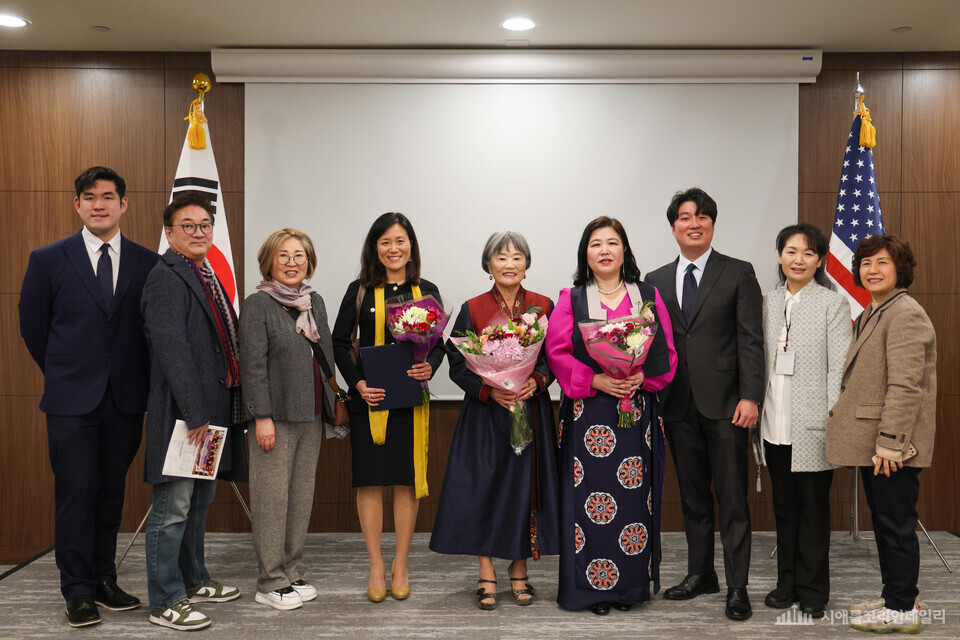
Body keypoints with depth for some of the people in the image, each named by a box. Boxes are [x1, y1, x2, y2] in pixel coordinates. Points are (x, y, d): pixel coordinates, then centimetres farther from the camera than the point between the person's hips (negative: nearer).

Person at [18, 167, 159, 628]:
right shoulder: (49, 260, 1)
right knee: (76, 495, 1)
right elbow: (32, 327, 8)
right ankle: (78, 592, 12)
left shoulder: (148, 264, 3)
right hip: (72, 401, -2)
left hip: (126, 400, 2)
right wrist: (63, 374, 12)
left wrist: (137, 380, 7)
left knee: (111, 494, 11)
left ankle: (104, 581, 22)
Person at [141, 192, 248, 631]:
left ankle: (193, 580, 33)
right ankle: (164, 602, 7)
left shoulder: (207, 276, 17)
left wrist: (217, 410, 14)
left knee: (199, 501, 19)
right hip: (183, 413, -10)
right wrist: (195, 413, -23)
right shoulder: (166, 278, -12)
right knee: (173, 508, -3)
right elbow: (172, 349, -20)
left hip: (212, 409, 10)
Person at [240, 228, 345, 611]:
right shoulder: (258, 304, -6)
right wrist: (262, 416, -16)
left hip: (311, 415, 6)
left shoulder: (315, 301, 13)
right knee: (273, 497, 0)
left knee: (302, 495, 10)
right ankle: (271, 582, 10)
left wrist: (333, 403, 13)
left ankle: (291, 572, 22)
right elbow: (253, 365, -11)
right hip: (276, 415, -6)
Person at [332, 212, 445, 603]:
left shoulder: (426, 291, 6)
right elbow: (339, 343, 4)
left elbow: (438, 345, 9)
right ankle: (376, 567, 17)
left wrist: (429, 367, -13)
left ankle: (400, 566, 20)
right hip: (369, 398, -1)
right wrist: (357, 383, -9)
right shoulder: (360, 291, 2)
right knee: (370, 480, 3)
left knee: (408, 480, 5)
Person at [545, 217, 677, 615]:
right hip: (587, 414, -1)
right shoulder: (571, 300, 6)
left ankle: (631, 583, 15)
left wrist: (642, 378, -12)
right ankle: (592, 586, 9)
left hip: (638, 410, 1)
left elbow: (667, 352, 6)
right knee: (590, 497, -2)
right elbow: (557, 352, -1)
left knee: (634, 494, 2)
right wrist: (595, 380, -14)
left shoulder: (648, 297, 10)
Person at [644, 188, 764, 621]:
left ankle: (737, 588, 8)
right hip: (678, 404, 4)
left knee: (732, 499, 0)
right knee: (692, 496, 13)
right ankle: (700, 574, 27)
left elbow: (751, 340, -4)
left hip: (724, 402, -4)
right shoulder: (656, 281, 12)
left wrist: (750, 397, -13)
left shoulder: (738, 274, 2)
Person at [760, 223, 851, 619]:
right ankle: (787, 582, 25)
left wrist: (835, 423, -12)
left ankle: (812, 590, 16)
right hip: (775, 425, 4)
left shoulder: (833, 304, -3)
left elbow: (840, 369, -6)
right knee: (784, 506, 13)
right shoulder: (768, 303, 10)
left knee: (814, 507, 4)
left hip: (813, 427, -4)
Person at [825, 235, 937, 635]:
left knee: (896, 523, -2)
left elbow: (905, 385, -21)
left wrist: (889, 442, -23)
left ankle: (902, 609, 8)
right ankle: (893, 596, 28)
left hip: (892, 446, -10)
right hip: (872, 442, 10)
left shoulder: (905, 313, -14)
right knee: (883, 521, 17)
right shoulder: (872, 314, 17)